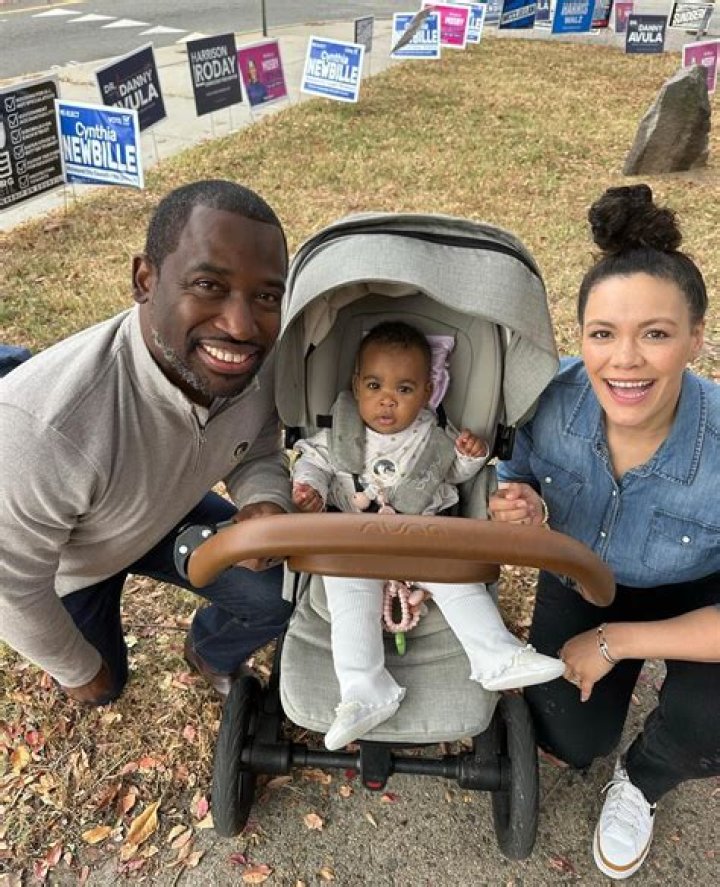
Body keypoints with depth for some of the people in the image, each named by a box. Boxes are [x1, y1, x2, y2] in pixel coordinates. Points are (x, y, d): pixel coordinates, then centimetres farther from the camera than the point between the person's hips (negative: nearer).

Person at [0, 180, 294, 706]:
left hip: (167, 514, 3)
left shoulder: (266, 361, -30)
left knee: (281, 596, -7)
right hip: (67, 560, -3)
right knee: (104, 687, 16)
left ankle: (209, 654, 27)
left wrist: (266, 502, -33)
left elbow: (257, 451, -8)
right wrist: (79, 670, -7)